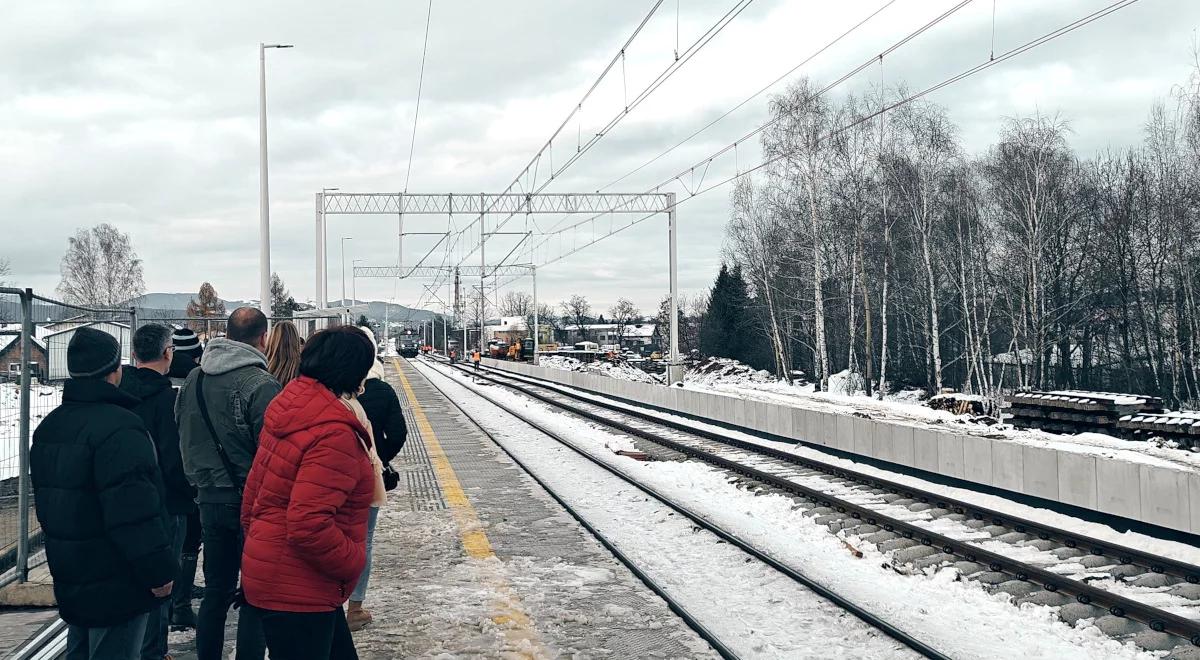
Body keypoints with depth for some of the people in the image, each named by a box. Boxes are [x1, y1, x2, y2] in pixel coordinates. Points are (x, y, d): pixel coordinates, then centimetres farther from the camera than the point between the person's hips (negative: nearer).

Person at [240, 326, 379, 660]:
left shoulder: (288, 405, 6)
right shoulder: (334, 433, -23)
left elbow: (255, 490, 13)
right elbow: (309, 526, -29)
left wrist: (257, 539, 22)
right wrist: (354, 561, -14)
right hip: (296, 593, -10)